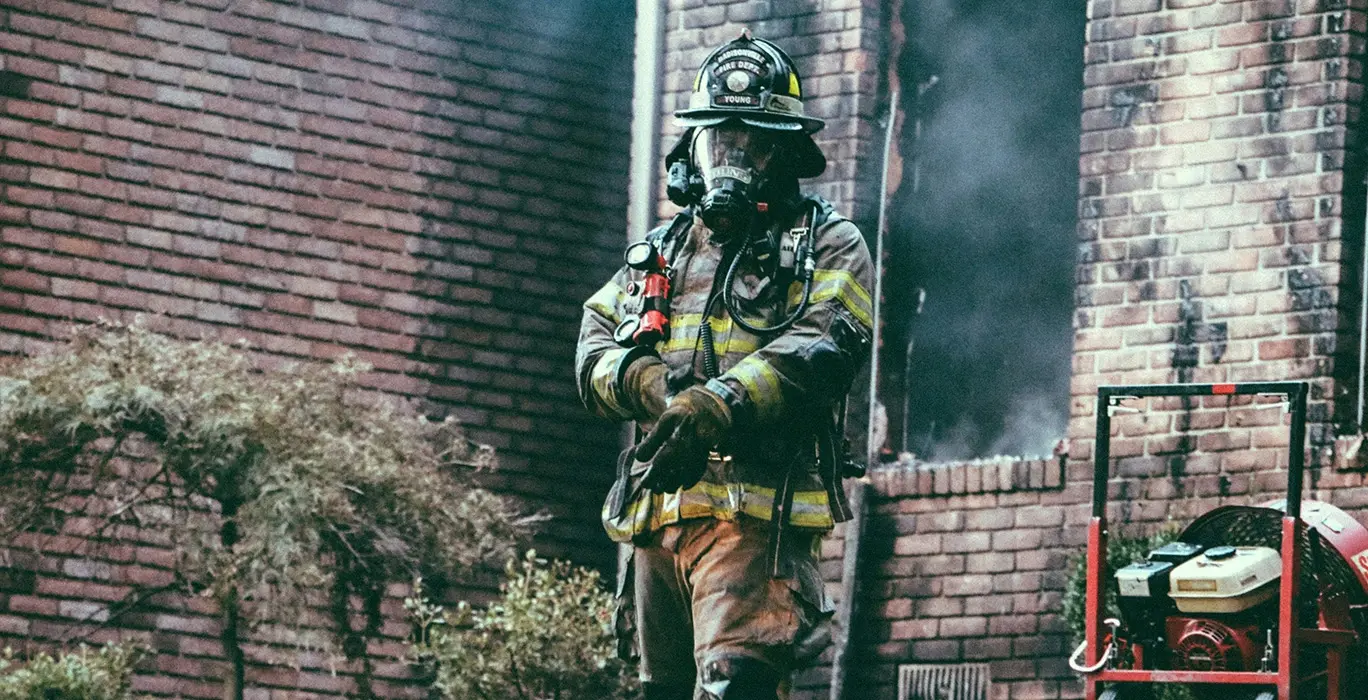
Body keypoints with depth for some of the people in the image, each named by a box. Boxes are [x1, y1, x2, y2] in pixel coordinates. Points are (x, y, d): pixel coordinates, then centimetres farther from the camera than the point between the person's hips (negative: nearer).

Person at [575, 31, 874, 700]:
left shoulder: (827, 245, 6)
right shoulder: (658, 253, 23)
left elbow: (822, 347, -12)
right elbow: (595, 350, 13)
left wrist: (716, 405, -25)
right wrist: (647, 382, -12)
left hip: (757, 515, -7)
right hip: (657, 515, 7)